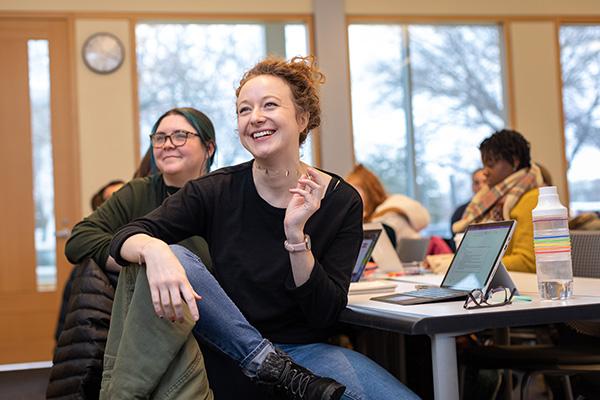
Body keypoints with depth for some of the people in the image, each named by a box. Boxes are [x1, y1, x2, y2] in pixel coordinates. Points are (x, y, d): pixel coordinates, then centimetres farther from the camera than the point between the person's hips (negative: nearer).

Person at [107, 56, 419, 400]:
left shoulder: (341, 201, -5)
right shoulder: (216, 192, -3)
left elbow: (326, 316, -9)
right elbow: (126, 238, -13)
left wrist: (296, 235, -23)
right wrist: (153, 249, -36)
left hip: (305, 349, -1)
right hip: (228, 350, 2)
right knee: (173, 258, -25)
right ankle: (276, 368, -19)